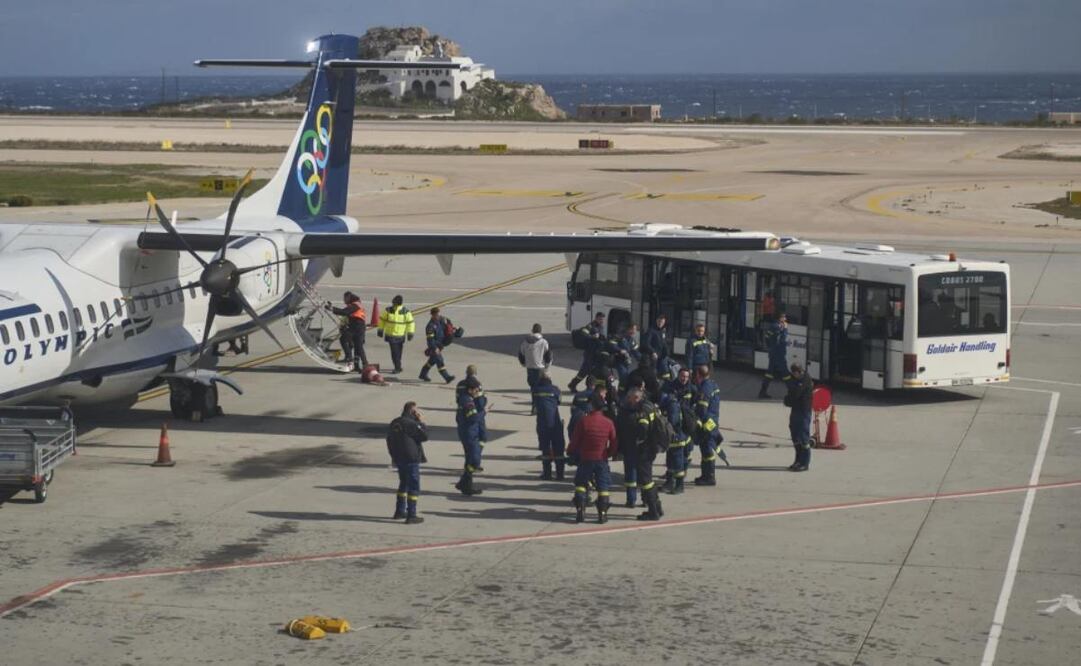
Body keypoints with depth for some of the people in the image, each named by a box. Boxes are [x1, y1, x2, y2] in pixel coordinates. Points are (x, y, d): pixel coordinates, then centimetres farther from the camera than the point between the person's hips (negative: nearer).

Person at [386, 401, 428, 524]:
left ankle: (400, 511, 29)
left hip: (398, 459, 8)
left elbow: (389, 441, 16)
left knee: (404, 483, 23)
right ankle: (411, 515, -6)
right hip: (411, 459, -8)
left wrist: (394, 456, 23)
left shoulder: (394, 423, 10)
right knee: (414, 486, -3)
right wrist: (421, 422, -5)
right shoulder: (411, 424, -17)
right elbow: (424, 436, -13)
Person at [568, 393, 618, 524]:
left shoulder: (583, 421, -11)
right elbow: (614, 444, 0)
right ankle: (602, 513, 3)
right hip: (602, 459, 1)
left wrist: (571, 452, 14)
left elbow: (574, 441, -5)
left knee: (580, 484, 12)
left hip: (585, 459, -1)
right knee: (603, 487, 8)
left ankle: (580, 511, 3)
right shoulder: (609, 423, -5)